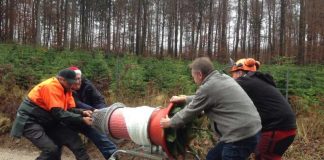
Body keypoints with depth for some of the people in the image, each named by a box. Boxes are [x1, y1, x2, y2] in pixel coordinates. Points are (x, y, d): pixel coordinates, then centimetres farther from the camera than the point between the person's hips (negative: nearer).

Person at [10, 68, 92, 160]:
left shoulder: (65, 89, 6)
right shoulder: (51, 86, -22)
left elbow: (70, 109, 1)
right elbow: (58, 113, -28)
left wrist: (82, 113, -19)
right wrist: (82, 119, -27)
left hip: (46, 122, 9)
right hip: (29, 122, -9)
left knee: (73, 138, 3)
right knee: (51, 149, -23)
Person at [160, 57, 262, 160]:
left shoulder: (207, 88, -15)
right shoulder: (223, 78, 12)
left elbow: (189, 112, -3)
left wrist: (170, 122, 13)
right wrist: (185, 99, 36)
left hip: (242, 137, -9)